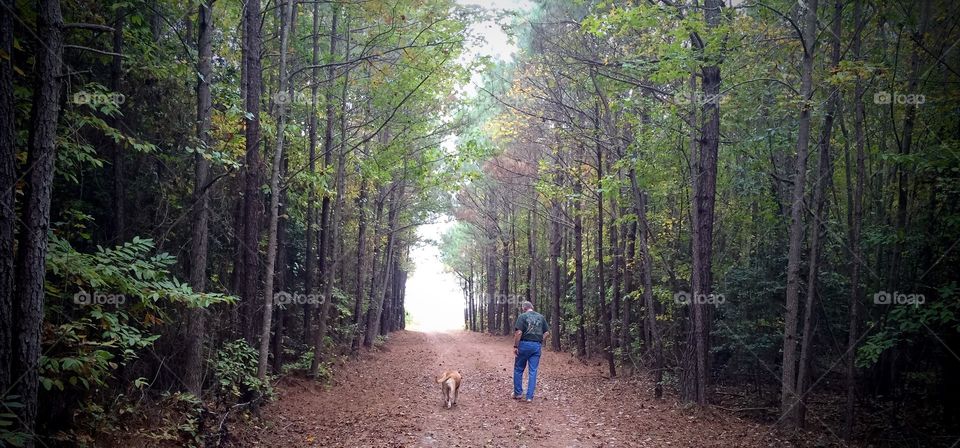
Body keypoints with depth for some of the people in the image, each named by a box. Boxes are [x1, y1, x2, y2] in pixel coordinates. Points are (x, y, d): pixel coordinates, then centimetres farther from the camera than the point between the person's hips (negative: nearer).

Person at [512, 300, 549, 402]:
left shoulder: (522, 316, -5)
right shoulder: (541, 317, 9)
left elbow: (518, 332, -14)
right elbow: (546, 332, 9)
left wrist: (515, 346, -8)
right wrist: (540, 342, 14)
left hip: (524, 344, -4)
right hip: (537, 346, 4)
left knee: (518, 369, 12)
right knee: (533, 371, 6)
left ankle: (518, 393, 18)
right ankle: (530, 396, 5)